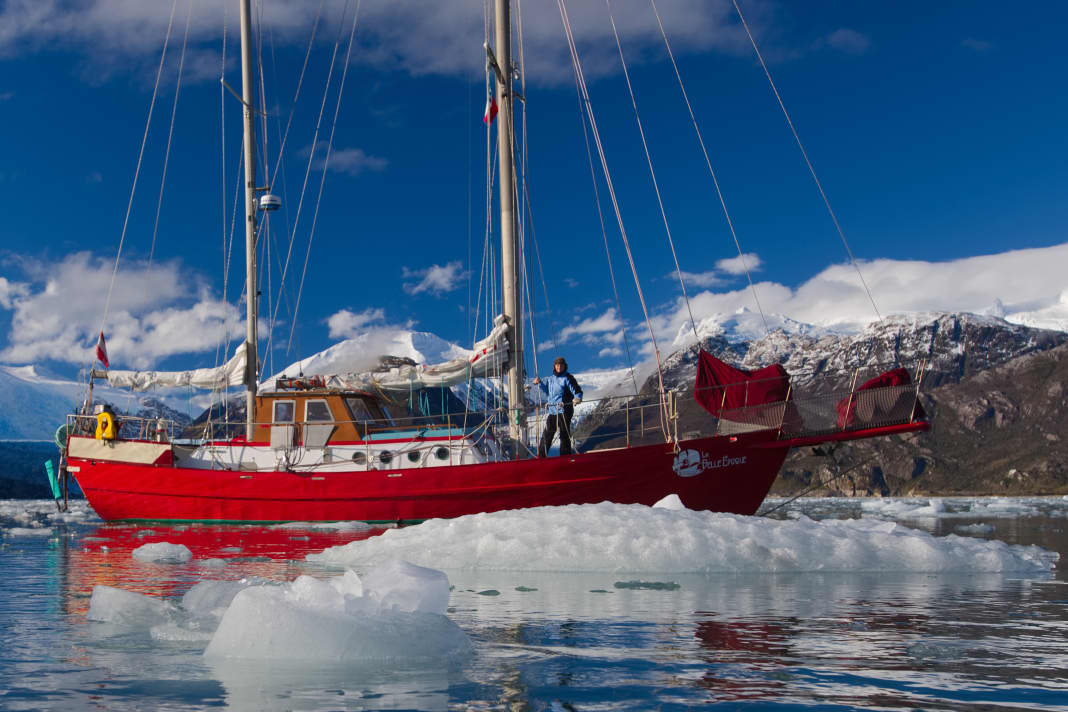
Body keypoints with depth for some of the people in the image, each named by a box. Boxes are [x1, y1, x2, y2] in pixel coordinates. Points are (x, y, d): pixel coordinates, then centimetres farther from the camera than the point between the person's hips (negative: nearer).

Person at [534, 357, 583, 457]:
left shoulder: (568, 378, -5)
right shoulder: (550, 379, 16)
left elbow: (577, 391, -10)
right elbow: (547, 391, 31)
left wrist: (577, 398, -31)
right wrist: (540, 383, 19)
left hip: (564, 410, -6)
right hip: (552, 410, 6)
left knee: (564, 434, -2)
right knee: (547, 433, 9)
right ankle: (541, 455, 17)